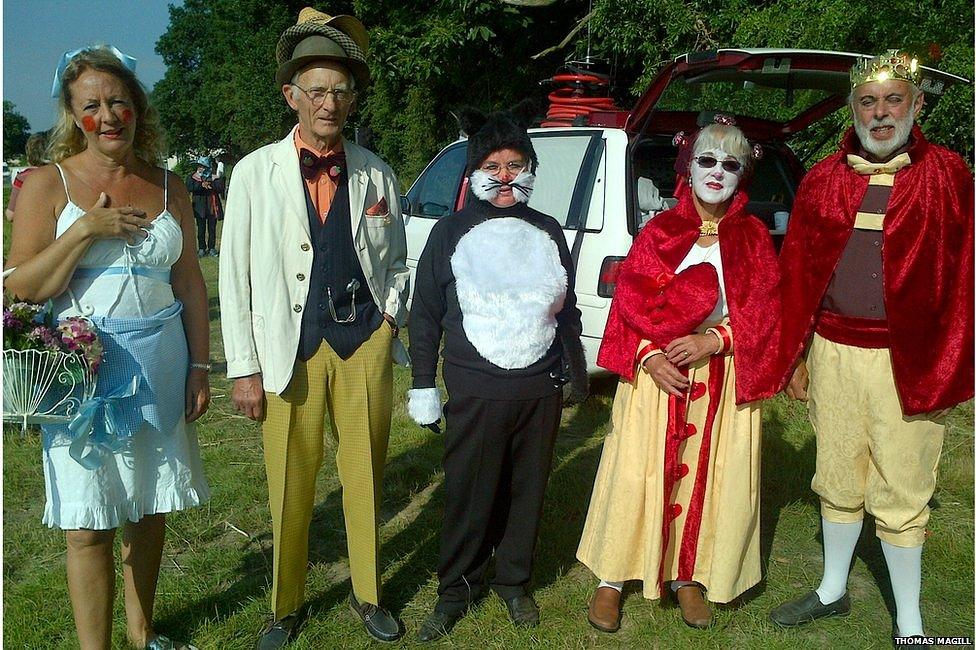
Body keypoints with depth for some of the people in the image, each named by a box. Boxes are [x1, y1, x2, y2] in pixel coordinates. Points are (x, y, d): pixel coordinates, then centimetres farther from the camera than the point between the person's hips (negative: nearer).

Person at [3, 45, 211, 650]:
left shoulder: (169, 187, 7)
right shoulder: (49, 184, -2)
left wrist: (200, 366, 6)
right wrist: (86, 230, -16)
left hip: (161, 367, 3)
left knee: (150, 511, 13)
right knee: (89, 526, 2)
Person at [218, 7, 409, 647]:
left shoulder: (376, 174, 5)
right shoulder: (256, 172, -1)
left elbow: (398, 261, 16)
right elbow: (235, 275, -1)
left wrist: (390, 318, 2)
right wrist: (245, 368, -4)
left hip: (366, 343, 2)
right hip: (291, 349, -1)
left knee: (365, 476, 12)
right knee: (290, 484, 6)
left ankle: (367, 593, 32)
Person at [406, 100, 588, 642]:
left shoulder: (548, 232, 9)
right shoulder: (450, 234, -1)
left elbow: (566, 308, 17)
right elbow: (425, 314, 1)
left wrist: (575, 372, 18)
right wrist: (423, 387, 0)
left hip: (541, 388, 3)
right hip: (475, 390, -3)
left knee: (526, 491, 13)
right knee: (468, 495, 5)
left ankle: (513, 581, 32)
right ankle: (456, 589, 24)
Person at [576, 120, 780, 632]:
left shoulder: (753, 237, 4)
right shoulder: (658, 233, 1)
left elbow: (763, 311, -1)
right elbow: (629, 305, -2)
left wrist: (713, 341, -16)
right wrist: (650, 358, -16)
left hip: (724, 378, 2)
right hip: (658, 372, -1)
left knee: (710, 478, 7)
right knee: (636, 474, 2)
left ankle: (687, 575, 28)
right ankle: (612, 579, 17)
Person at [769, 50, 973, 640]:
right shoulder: (823, 180, 6)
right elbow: (797, 270, 7)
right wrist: (796, 358, 5)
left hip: (907, 361, -3)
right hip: (832, 353, 3)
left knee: (901, 498, 5)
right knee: (838, 482, 16)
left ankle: (910, 623, 23)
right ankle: (833, 591, 36)